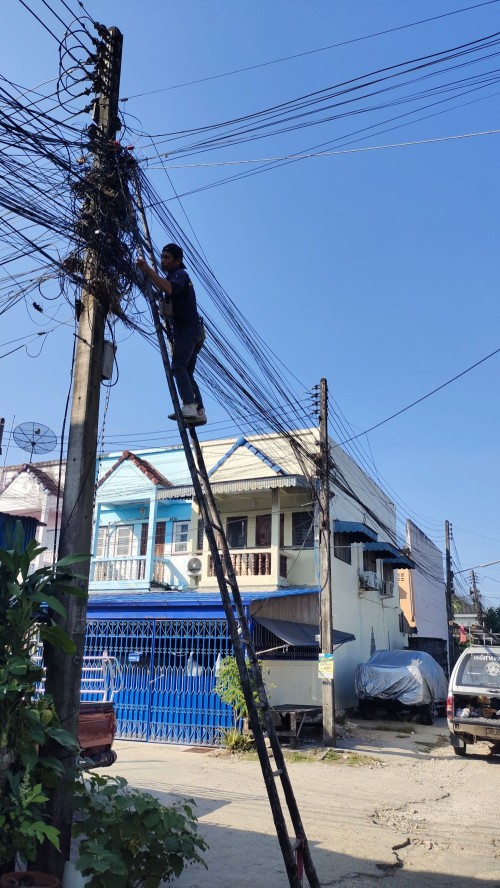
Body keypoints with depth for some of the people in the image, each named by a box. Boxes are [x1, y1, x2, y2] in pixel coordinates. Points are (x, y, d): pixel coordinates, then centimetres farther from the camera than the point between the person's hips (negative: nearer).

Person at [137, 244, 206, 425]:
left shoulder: (179, 274, -2)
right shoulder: (177, 276, 30)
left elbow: (169, 289, -27)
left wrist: (148, 271, -28)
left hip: (187, 329, -10)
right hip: (193, 331, 10)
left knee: (178, 366, -22)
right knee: (187, 372, 7)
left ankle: (189, 407, -36)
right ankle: (200, 412, 1)